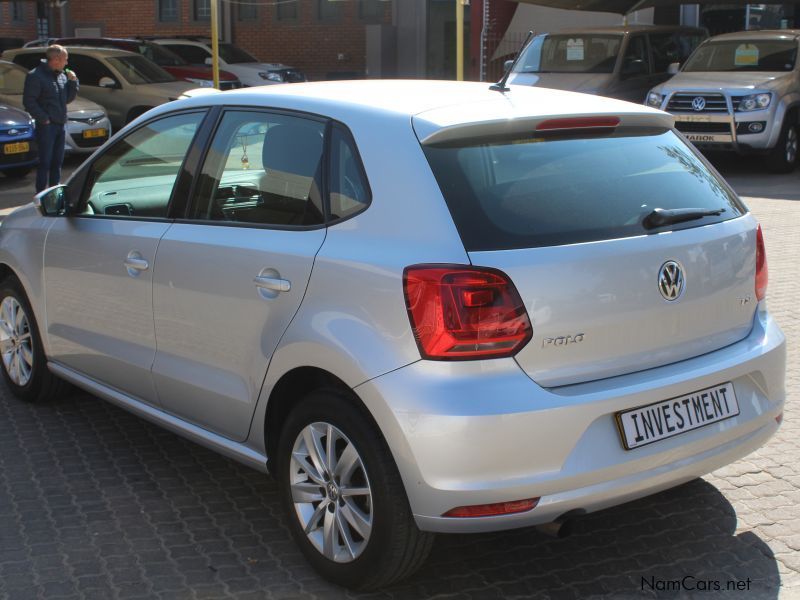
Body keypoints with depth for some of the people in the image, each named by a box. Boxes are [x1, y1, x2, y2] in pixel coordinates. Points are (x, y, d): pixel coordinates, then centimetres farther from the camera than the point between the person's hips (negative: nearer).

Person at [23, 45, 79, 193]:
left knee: (57, 161, 12)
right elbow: (29, 101, -12)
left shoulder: (62, 75, 12)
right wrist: (43, 118, -16)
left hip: (60, 124, 7)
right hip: (46, 125, -7)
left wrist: (73, 82, 2)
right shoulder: (36, 76, -10)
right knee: (45, 161, -6)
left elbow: (68, 98, 17)